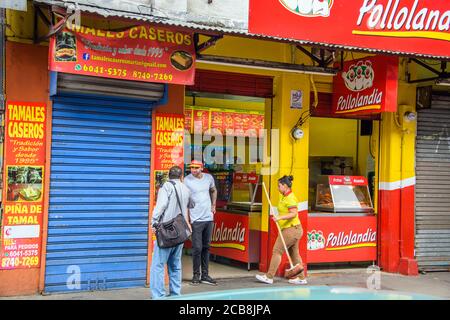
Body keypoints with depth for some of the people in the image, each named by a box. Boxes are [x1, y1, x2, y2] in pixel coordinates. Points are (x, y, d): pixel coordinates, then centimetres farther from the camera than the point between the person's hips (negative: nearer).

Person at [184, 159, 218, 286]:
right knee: (197, 248, -6)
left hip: (209, 218, 5)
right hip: (196, 219, -5)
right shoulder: (187, 180, -10)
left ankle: (205, 275, 19)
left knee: (206, 247, 11)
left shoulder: (209, 178, 6)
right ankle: (196, 275, 7)